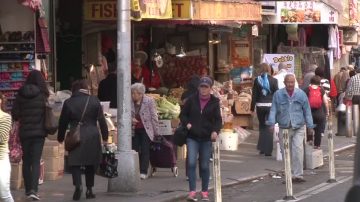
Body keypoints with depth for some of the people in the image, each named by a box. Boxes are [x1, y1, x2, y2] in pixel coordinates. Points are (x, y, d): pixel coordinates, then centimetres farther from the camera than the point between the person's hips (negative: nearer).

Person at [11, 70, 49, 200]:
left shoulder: (21, 94, -1)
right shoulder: (42, 95, -8)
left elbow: (14, 115, -1)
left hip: (24, 131, 2)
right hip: (39, 131, -2)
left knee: (26, 161, 14)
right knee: (36, 161, -2)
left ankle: (28, 189, 19)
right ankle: (33, 189, -16)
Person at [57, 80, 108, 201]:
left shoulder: (68, 103, 1)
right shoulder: (94, 101, 3)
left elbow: (63, 122, 6)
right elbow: (101, 120, 3)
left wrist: (60, 138, 17)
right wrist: (105, 137, 9)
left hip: (76, 137, -1)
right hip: (92, 136, 1)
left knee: (75, 163, 0)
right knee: (90, 163, 13)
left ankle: (78, 184, -23)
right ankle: (89, 189, 15)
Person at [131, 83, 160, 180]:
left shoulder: (149, 101, -8)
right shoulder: (130, 102, 2)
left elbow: (154, 117, -6)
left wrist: (156, 132, -7)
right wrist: (131, 119, -9)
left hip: (146, 130, -4)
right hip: (135, 130, 4)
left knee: (145, 151, -4)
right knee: (135, 150, 1)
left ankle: (143, 172, -3)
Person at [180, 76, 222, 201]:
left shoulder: (214, 102, 1)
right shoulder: (192, 100, 2)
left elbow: (218, 119, 1)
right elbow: (183, 114, 10)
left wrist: (215, 131, -17)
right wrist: (187, 123, -9)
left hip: (207, 138, 0)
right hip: (192, 137, 0)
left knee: (205, 166, 6)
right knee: (191, 163, -14)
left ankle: (205, 191, 19)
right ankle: (192, 191, -13)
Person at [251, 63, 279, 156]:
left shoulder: (257, 80, -1)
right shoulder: (273, 80, -4)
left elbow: (254, 95, 0)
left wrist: (252, 107, 6)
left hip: (260, 106, 1)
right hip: (270, 105, -1)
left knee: (262, 126, 17)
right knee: (269, 127, 3)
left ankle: (262, 148, 16)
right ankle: (268, 150, -1)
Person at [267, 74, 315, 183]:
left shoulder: (301, 94, 4)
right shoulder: (278, 94, 3)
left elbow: (307, 111, 8)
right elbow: (273, 110, 4)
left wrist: (310, 126, 7)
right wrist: (271, 123, -9)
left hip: (298, 128, -1)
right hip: (284, 128, 1)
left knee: (298, 150, -15)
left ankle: (298, 175, -11)